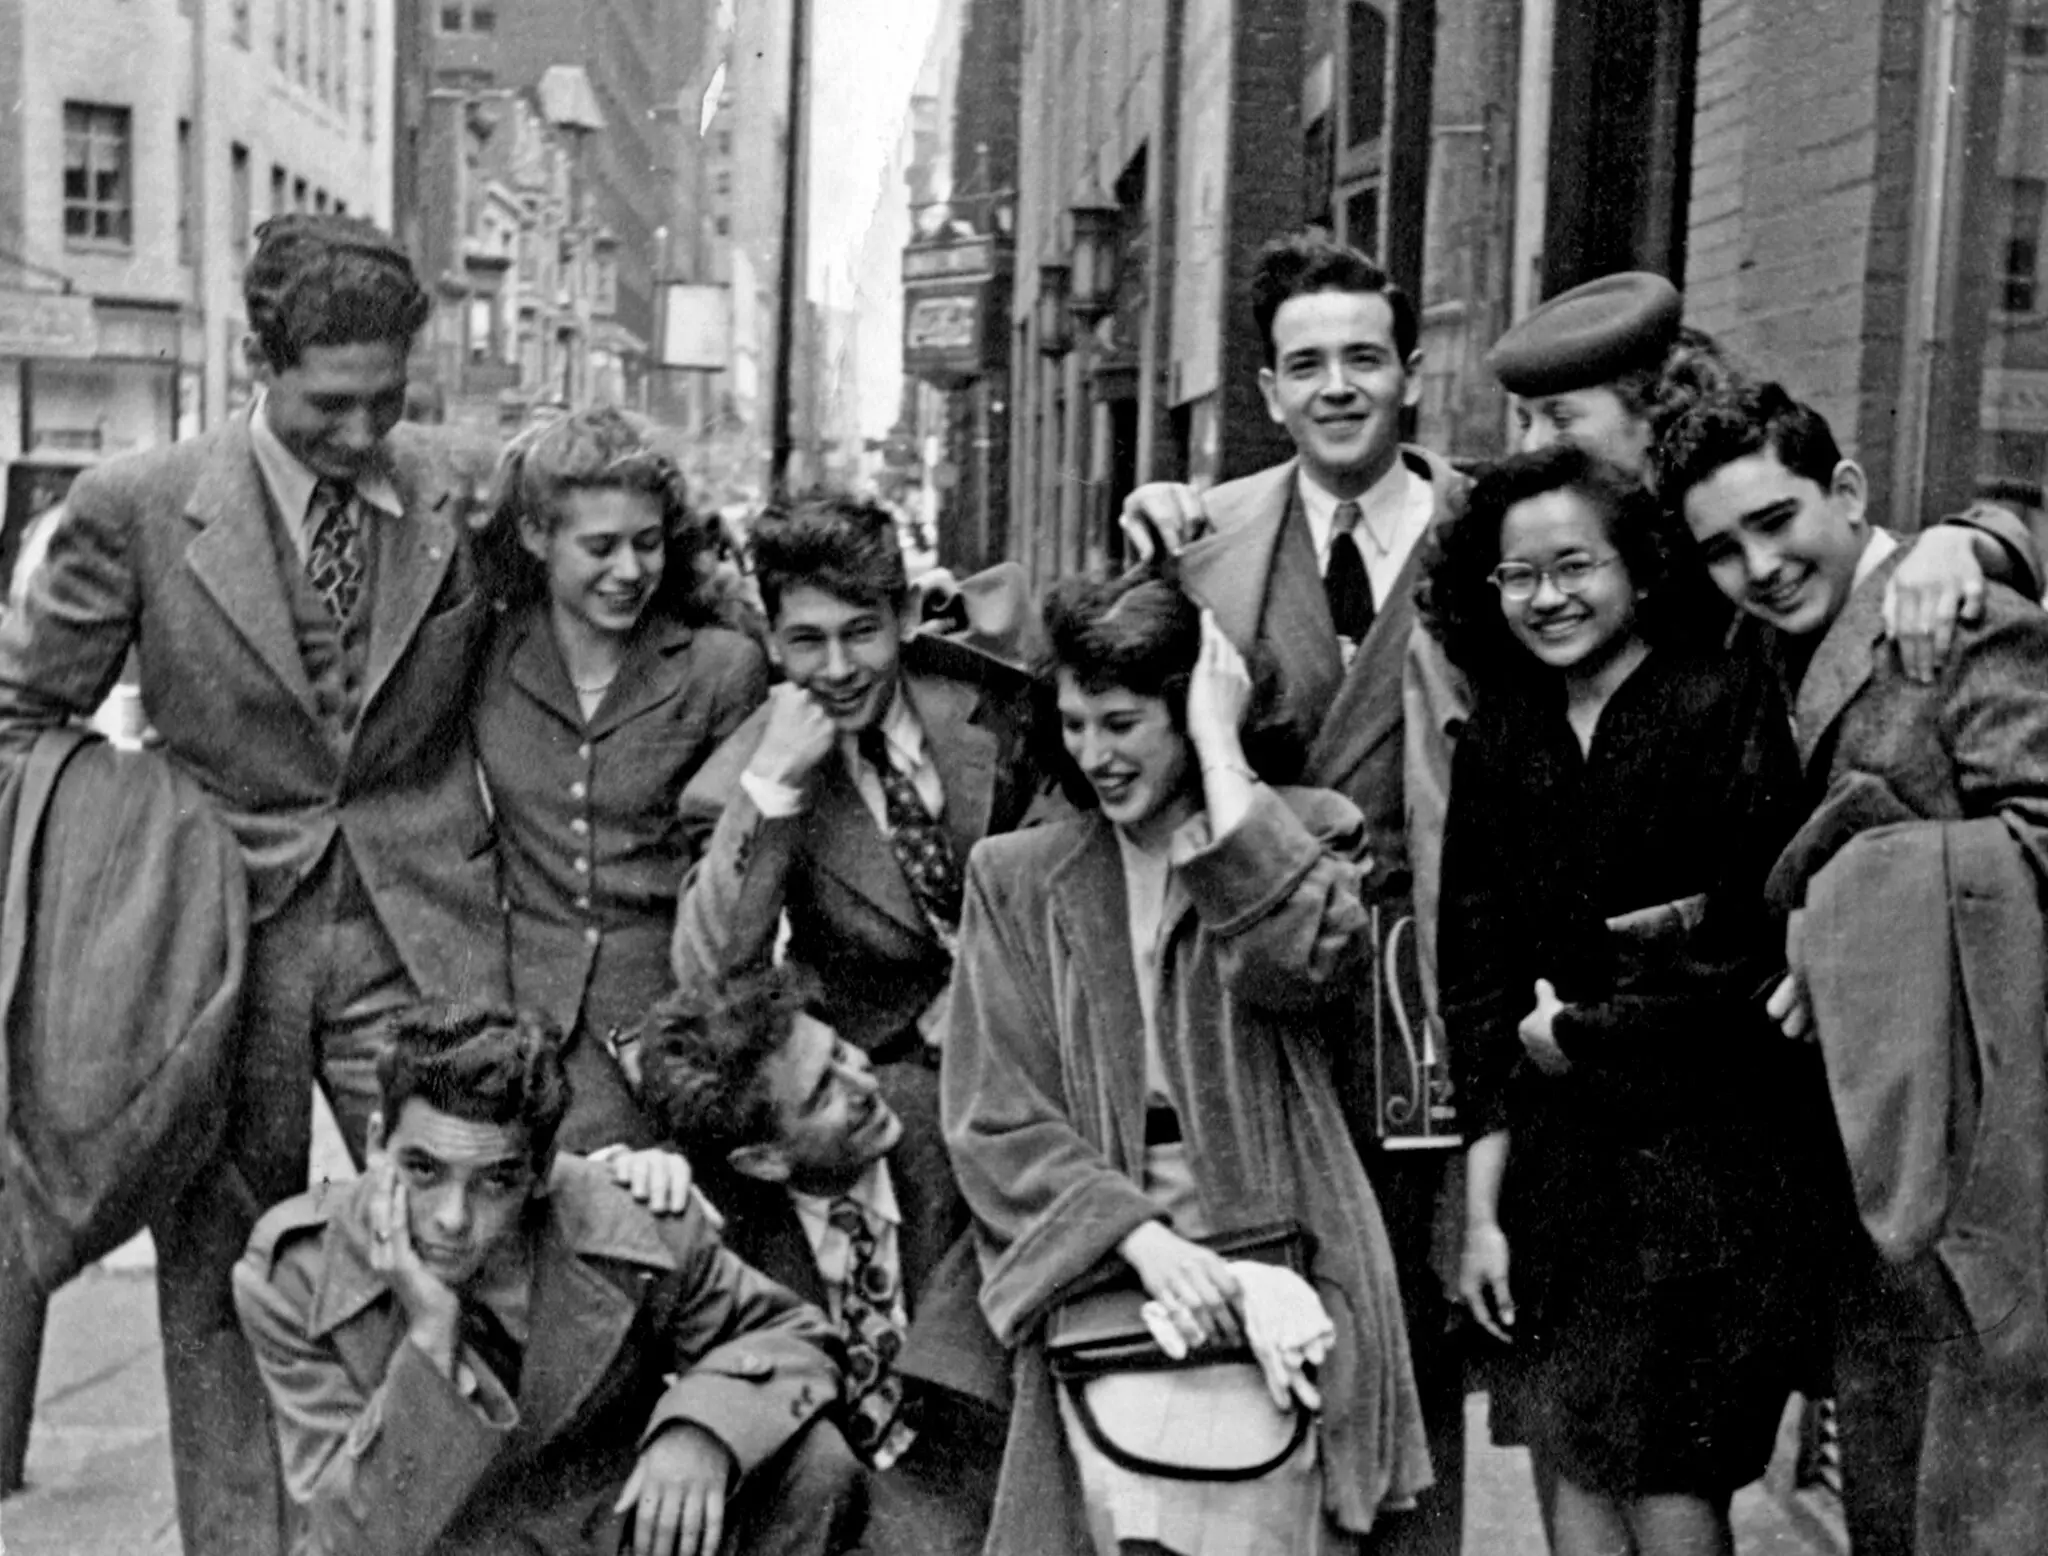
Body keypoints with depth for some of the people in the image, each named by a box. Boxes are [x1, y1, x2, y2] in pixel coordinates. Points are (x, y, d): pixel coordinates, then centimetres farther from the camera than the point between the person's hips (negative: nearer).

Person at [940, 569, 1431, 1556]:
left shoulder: (1304, 833, 8)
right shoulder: (1016, 876, 10)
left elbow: (1305, 960, -16)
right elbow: (994, 1120, 3)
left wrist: (1220, 745, -9)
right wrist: (1138, 1236, -11)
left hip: (1274, 1266, -1)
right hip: (1098, 1271, 1)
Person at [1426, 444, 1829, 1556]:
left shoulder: (1726, 707, -7)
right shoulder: (1499, 745, 7)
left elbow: (1754, 952, -13)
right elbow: (1475, 984, 5)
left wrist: (1578, 1032, -3)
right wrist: (1482, 1206, 1)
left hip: (1703, 1157, -5)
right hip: (1553, 1153, 5)